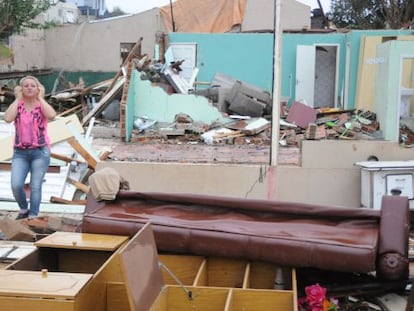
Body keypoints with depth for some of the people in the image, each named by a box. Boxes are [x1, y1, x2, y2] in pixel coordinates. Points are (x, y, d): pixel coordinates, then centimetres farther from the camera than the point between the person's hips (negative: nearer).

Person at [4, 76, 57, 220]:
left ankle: (32, 217, 7)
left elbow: (52, 115, -23)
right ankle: (23, 209, 17)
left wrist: (40, 98, -10)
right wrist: (18, 98, -8)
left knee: (35, 187, -2)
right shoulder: (17, 105, 4)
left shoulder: (42, 105, 1)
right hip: (20, 153, 1)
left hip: (40, 152, -1)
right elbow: (7, 118, -17)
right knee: (16, 186, -10)